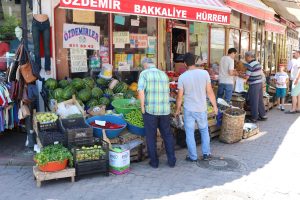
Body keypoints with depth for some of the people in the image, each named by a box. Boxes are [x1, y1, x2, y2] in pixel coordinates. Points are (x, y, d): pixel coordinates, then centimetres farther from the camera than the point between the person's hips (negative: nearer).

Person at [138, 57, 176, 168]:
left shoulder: (144, 74, -5)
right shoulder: (164, 74, 10)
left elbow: (141, 91, -18)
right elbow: (167, 92, 15)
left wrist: (142, 108, -9)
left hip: (150, 110, -4)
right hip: (165, 110, 4)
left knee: (151, 136, 10)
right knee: (167, 135, 16)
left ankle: (154, 161, 18)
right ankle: (171, 160, 20)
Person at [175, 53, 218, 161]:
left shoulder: (182, 77, -11)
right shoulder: (204, 73, -8)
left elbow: (180, 96, -6)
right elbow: (210, 92, -4)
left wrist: (177, 109, 8)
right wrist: (215, 106, 9)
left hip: (189, 109, -2)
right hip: (202, 109, 2)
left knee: (190, 133, 10)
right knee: (204, 130, 21)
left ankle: (193, 157, 18)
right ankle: (206, 153, 25)